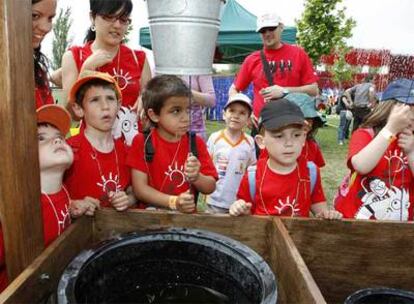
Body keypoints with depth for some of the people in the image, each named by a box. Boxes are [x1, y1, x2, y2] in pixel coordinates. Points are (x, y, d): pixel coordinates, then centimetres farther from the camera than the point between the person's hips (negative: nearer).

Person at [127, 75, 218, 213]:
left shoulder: (196, 142, 3)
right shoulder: (142, 142, -1)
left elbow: (210, 187, 4)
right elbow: (139, 188, -6)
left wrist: (196, 177, -16)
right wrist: (173, 201, -16)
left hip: (188, 214, 2)